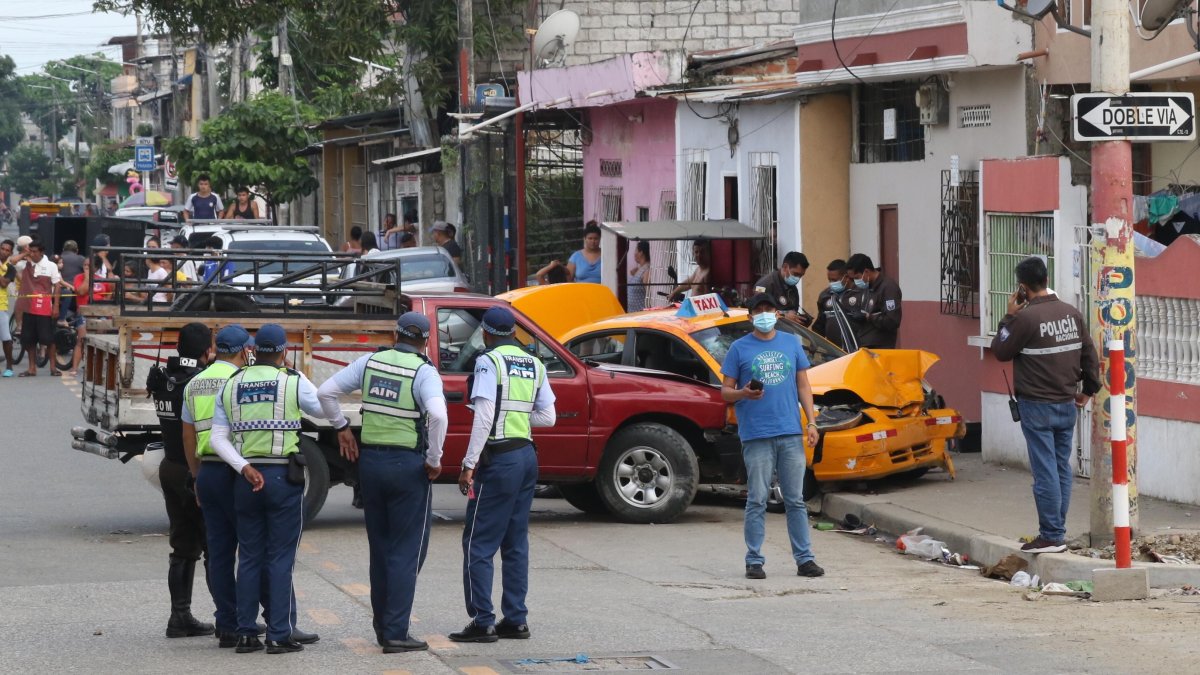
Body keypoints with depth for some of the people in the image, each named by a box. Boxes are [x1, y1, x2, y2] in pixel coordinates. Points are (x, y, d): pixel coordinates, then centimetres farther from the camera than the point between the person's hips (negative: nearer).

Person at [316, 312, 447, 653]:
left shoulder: (370, 362, 5)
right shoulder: (424, 372, -10)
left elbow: (326, 391, 4)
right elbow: (437, 414, -28)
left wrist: (342, 427, 15)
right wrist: (434, 459, -16)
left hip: (370, 459, 5)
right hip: (408, 465, -5)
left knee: (380, 548, 16)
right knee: (407, 551, 1)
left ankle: (383, 626, 23)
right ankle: (395, 632, -4)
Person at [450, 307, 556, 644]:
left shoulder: (489, 362, -10)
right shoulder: (535, 365, 11)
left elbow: (484, 418, -17)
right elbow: (547, 417, 10)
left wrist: (469, 464, -16)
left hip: (499, 458, -7)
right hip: (527, 455, 7)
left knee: (478, 542, -4)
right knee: (516, 542, 13)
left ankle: (483, 622, -9)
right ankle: (516, 619, 13)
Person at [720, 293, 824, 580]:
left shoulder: (791, 343, 12)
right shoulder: (739, 348, 4)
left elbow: (803, 385, 15)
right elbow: (725, 391, 5)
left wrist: (811, 422, 5)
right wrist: (743, 393, -18)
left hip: (791, 433, 3)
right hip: (756, 435, -3)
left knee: (796, 500, 6)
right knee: (757, 501, -1)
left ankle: (804, 559, 9)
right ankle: (754, 561, 3)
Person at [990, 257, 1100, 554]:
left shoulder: (1026, 317, -16)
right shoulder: (1072, 314, 4)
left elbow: (1001, 351, -5)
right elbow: (1089, 353, 10)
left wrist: (1010, 316, 2)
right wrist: (1089, 388, 22)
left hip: (1037, 406, -7)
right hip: (1067, 404, 7)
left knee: (1045, 471, -4)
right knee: (1062, 468, 12)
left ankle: (1051, 535, -3)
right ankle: (1057, 529, 17)